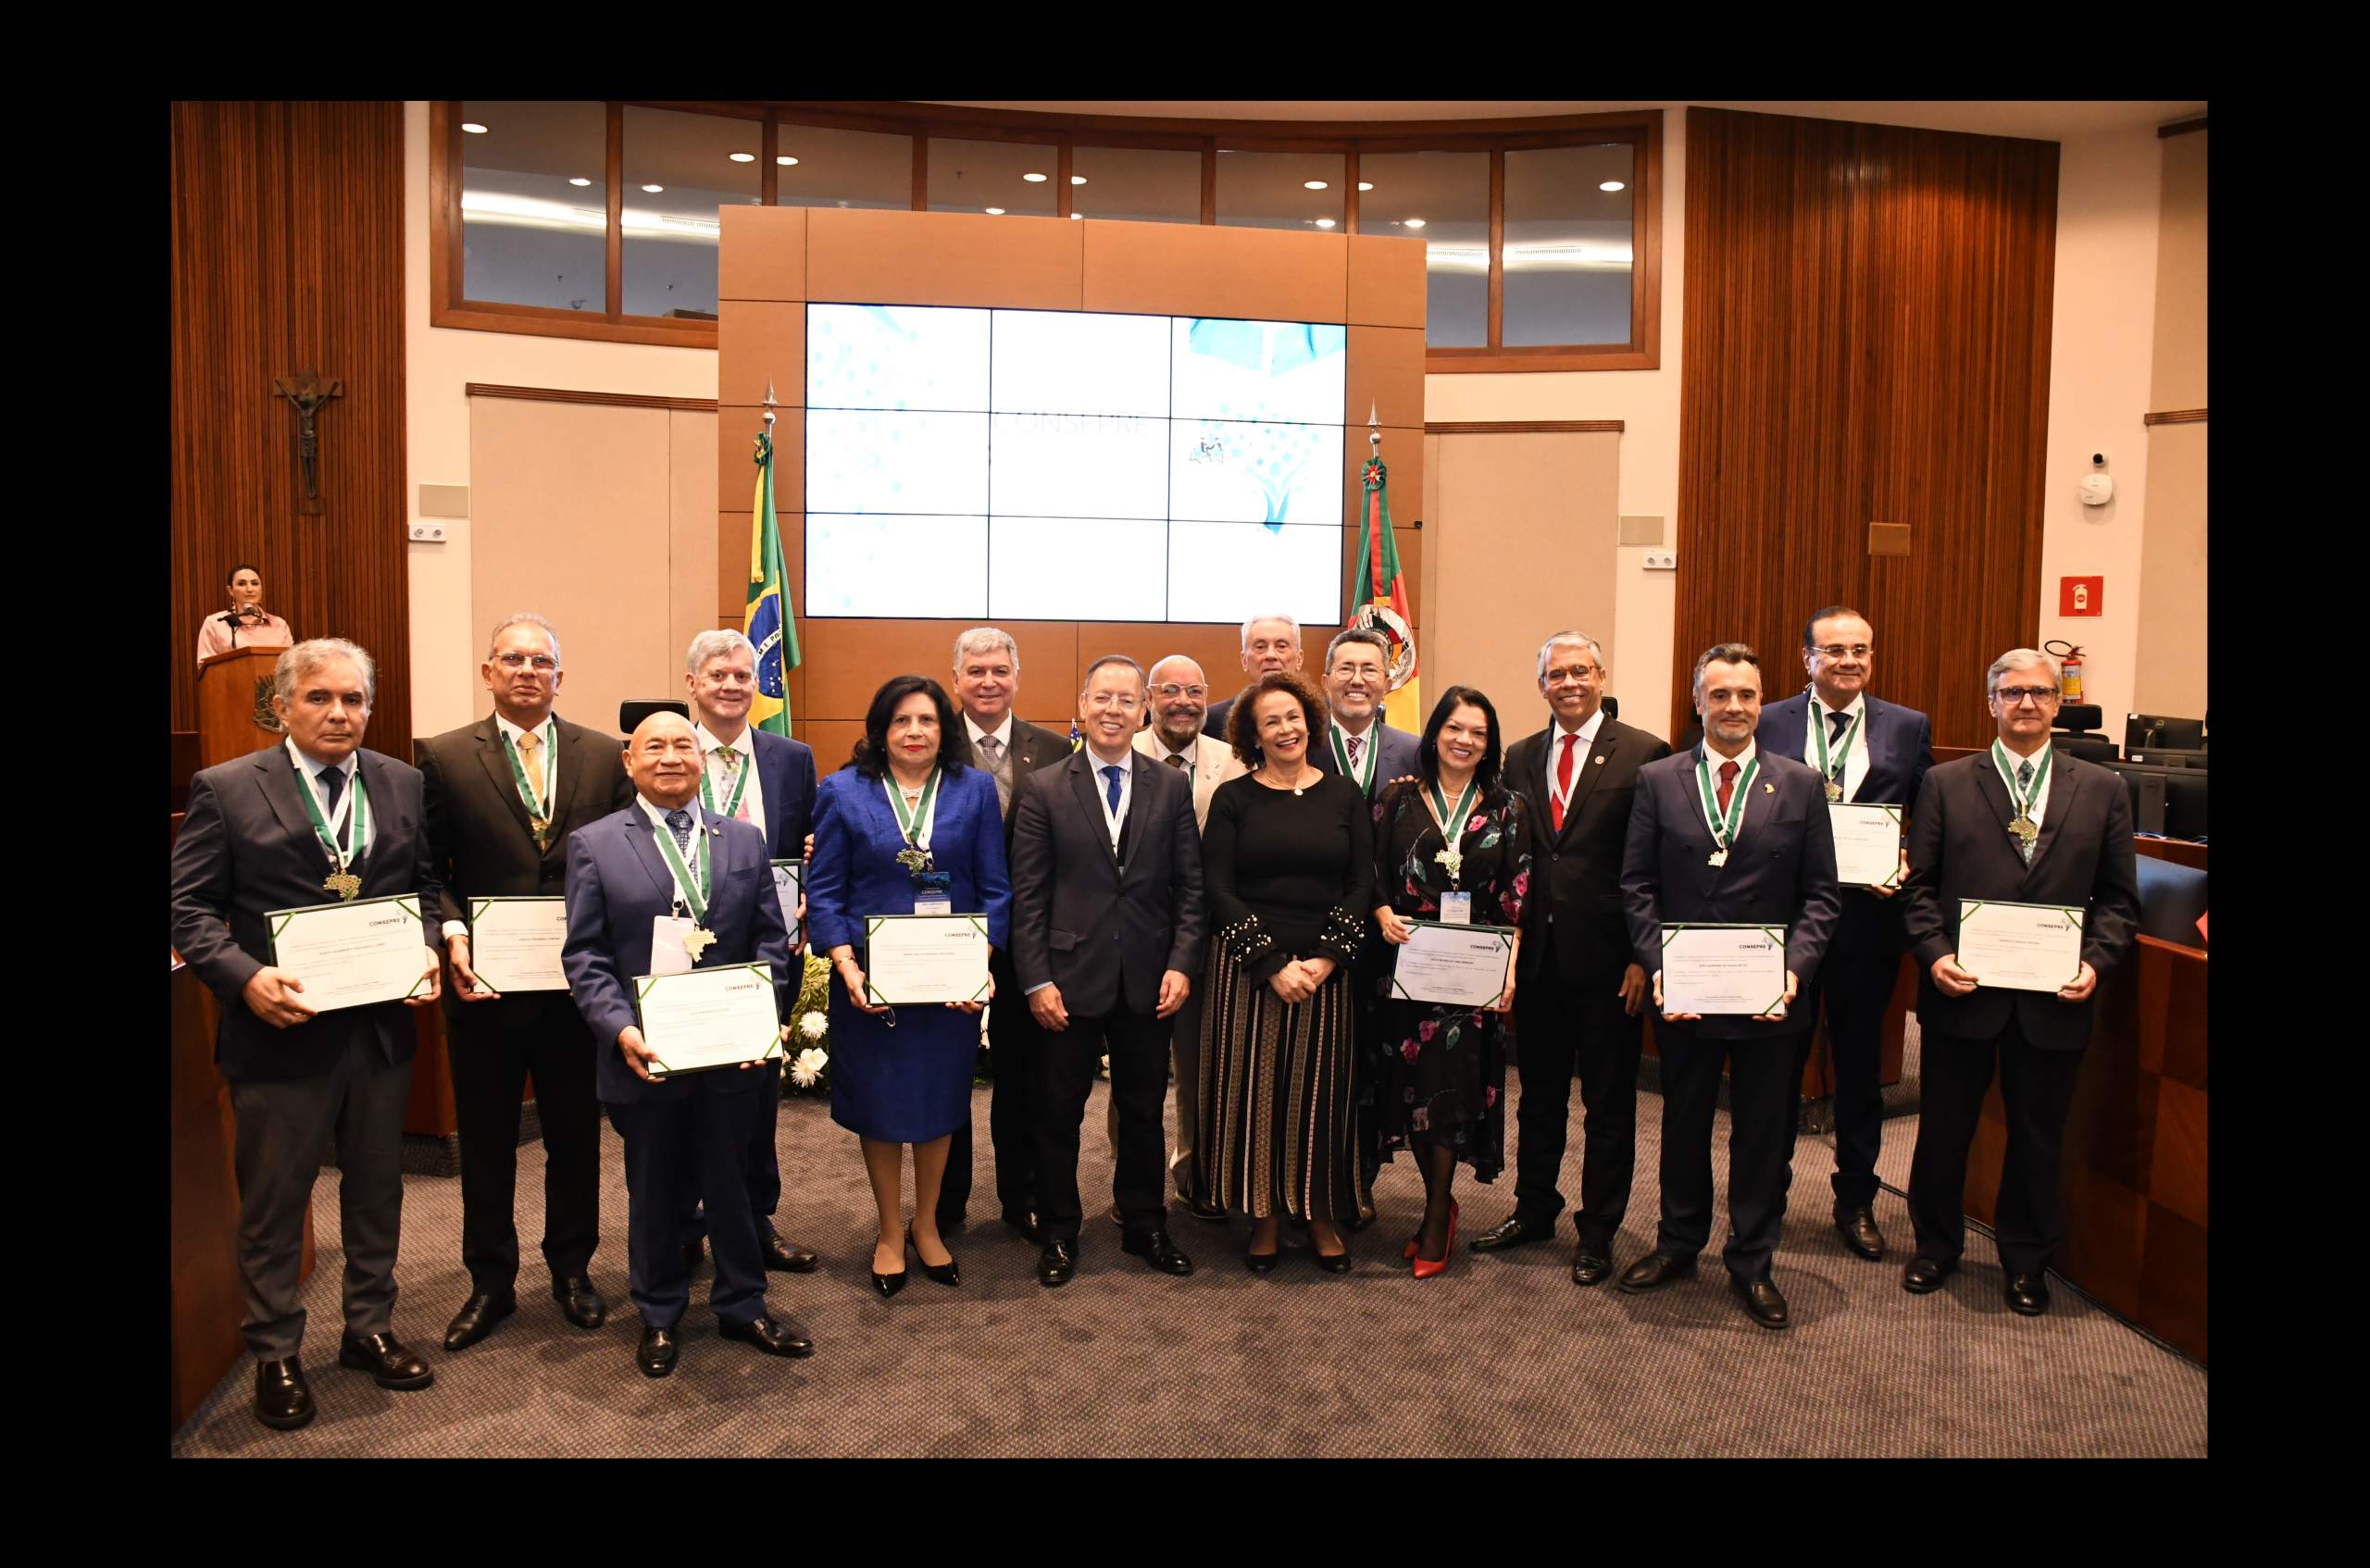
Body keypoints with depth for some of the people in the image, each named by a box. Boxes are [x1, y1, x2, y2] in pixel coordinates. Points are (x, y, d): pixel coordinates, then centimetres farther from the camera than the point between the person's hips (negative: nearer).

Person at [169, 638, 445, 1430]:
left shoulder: (403, 785, 5)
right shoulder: (225, 790, -6)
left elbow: (429, 883, 11)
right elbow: (190, 907, -7)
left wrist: (428, 949, -7)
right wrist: (246, 977, -21)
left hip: (381, 1027, 4)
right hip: (281, 1030, -3)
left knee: (376, 1189, 17)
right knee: (273, 1203, 10)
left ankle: (370, 1329, 35)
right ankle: (275, 1355, 27)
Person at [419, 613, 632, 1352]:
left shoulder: (604, 755, 2)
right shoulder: (443, 757, -1)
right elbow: (429, 870, -1)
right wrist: (453, 934, -17)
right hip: (486, 982, -1)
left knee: (575, 1134, 13)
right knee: (486, 1140, 13)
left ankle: (572, 1269, 31)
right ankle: (490, 1281, 29)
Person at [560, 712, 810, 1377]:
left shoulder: (744, 840, 7)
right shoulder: (594, 844, 0)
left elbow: (770, 942, 6)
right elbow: (585, 954, -4)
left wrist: (764, 1016, -9)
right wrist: (621, 1029, -17)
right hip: (645, 1053, -2)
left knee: (731, 1183, 13)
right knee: (654, 1191, 13)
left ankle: (741, 1306, 31)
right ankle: (659, 1316, 32)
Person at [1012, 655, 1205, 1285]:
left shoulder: (1172, 788, 4)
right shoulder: (1044, 789, -1)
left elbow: (1189, 886, 4)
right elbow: (1027, 895, -3)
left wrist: (1181, 965, -6)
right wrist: (1036, 980, -9)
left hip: (1148, 983, 2)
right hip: (1069, 979, -2)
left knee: (1143, 1113, 15)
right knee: (1058, 1114, 9)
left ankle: (1145, 1227, 32)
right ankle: (1059, 1234, 27)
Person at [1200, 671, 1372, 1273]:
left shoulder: (1345, 796, 6)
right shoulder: (1233, 798, 1)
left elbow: (1362, 885, 3)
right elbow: (1218, 889, -5)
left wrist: (1326, 959, -10)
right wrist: (1273, 964, -12)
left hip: (1324, 972, 1)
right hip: (1247, 970, -1)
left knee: (1318, 1093, 6)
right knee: (1252, 1090, 2)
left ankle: (1320, 1215, 20)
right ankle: (1264, 1215, 17)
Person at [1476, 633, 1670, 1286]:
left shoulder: (1644, 754, -6)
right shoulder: (1520, 758, 9)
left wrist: (1643, 956, -12)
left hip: (1608, 958, -4)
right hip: (1537, 956, 4)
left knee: (1608, 1103, 9)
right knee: (1539, 1093, 17)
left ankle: (1598, 1230, 23)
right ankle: (1534, 1209, 34)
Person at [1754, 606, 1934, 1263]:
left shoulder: (1908, 728, 4)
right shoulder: (1767, 724, 0)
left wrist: (1908, 864, -11)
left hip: (1868, 919, 1)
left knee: (1860, 1066, 13)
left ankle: (1856, 1201, 28)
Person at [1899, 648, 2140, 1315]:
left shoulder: (2102, 790, 5)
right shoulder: (1946, 784, 2)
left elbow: (2119, 897, 5)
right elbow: (1919, 885, 1)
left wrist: (2095, 962, -9)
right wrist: (1934, 953, -13)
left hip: (2054, 1001, 1)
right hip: (1963, 991, -1)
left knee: (2038, 1138, 13)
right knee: (1943, 1130, 11)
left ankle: (2026, 1261, 32)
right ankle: (1936, 1246, 31)